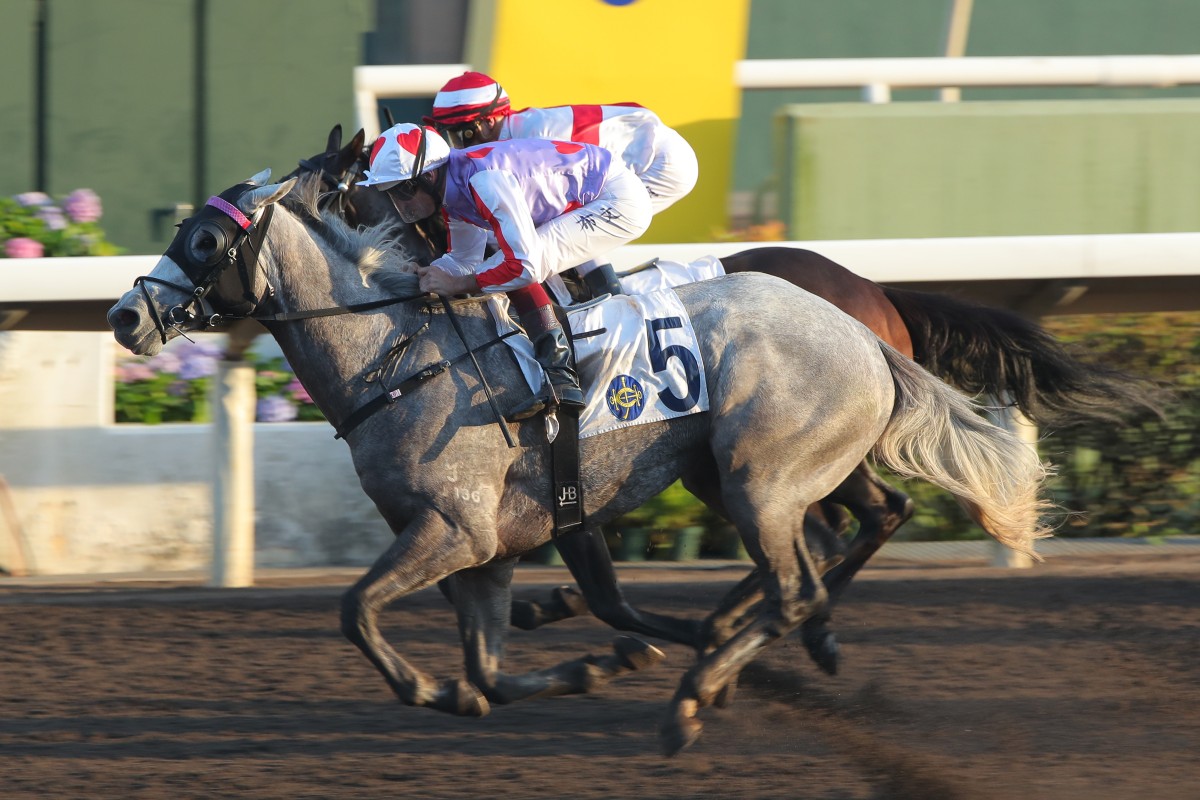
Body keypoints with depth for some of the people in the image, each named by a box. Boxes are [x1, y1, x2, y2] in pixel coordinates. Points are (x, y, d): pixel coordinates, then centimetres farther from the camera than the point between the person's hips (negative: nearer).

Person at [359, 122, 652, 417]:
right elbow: (465, 260, 14)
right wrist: (422, 274, -4)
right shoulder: (453, 187, 0)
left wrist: (455, 284, -21)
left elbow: (524, 264, -31)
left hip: (622, 202, -10)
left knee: (517, 264, -22)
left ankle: (559, 376, -18)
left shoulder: (484, 180, -30)